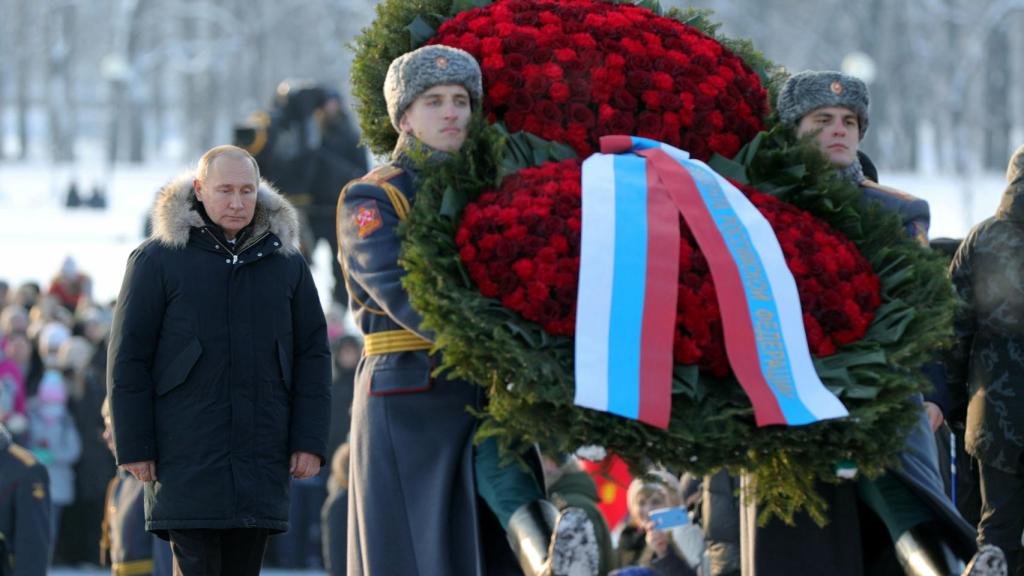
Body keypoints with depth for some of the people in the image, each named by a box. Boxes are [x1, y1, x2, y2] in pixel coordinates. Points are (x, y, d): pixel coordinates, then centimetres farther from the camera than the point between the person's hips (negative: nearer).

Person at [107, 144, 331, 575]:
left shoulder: (285, 262, 11)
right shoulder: (158, 259, 1)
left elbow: (312, 354, 11)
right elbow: (128, 357, 0)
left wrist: (310, 441, 2)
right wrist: (133, 445, -5)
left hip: (261, 457, 3)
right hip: (188, 455, -3)